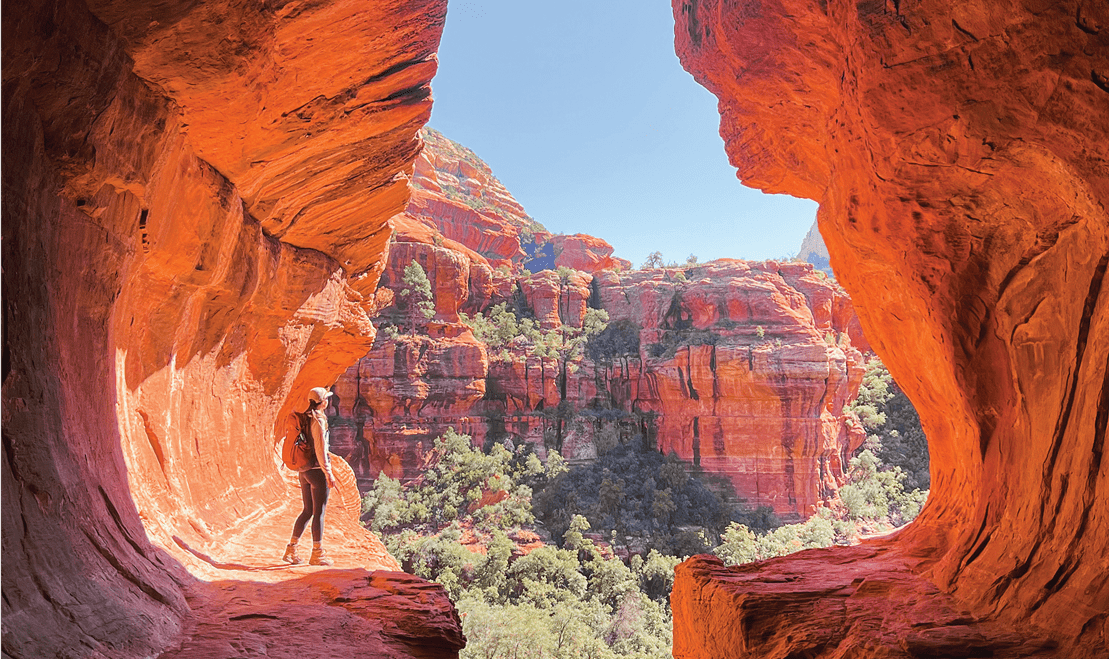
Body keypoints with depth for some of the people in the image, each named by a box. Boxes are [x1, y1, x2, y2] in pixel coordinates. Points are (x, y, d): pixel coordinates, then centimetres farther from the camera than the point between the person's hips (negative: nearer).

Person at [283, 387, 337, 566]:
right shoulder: (318, 420, -16)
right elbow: (320, 449, -20)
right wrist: (328, 473, -17)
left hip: (304, 470, 8)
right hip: (317, 470, -8)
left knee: (308, 511, 17)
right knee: (319, 512, 1)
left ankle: (291, 550, 19)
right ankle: (317, 554, 9)